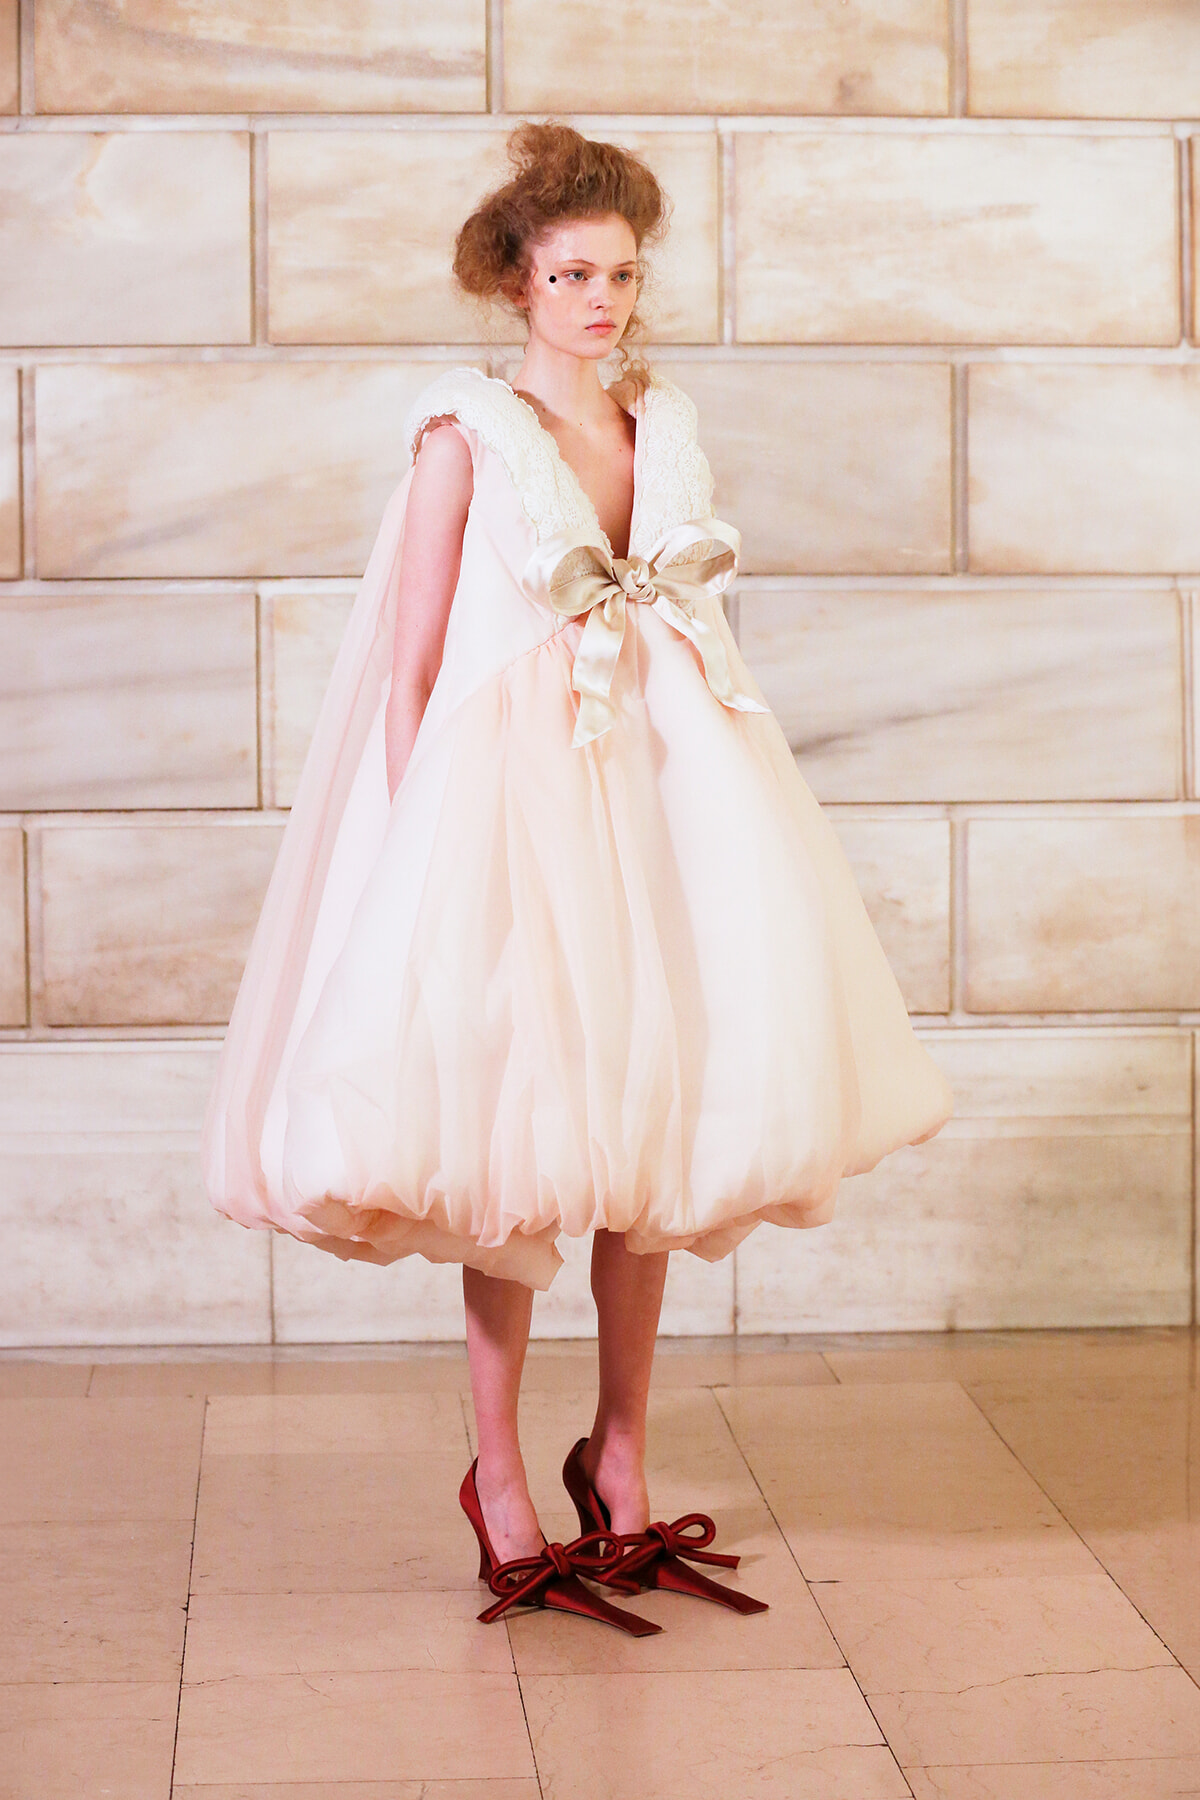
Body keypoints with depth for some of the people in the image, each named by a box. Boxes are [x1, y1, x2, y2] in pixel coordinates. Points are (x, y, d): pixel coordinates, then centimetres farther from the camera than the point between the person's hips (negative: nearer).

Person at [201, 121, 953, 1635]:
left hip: (663, 791, 5)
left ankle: (621, 1458, 21)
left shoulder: (664, 422, 12)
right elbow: (411, 662, -6)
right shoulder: (468, 430, -4)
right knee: (518, 1135, 0)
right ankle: (498, 1475, 13)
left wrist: (725, 803, 13)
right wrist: (417, 845, -10)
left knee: (649, 1126, 8)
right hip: (509, 790, -5)